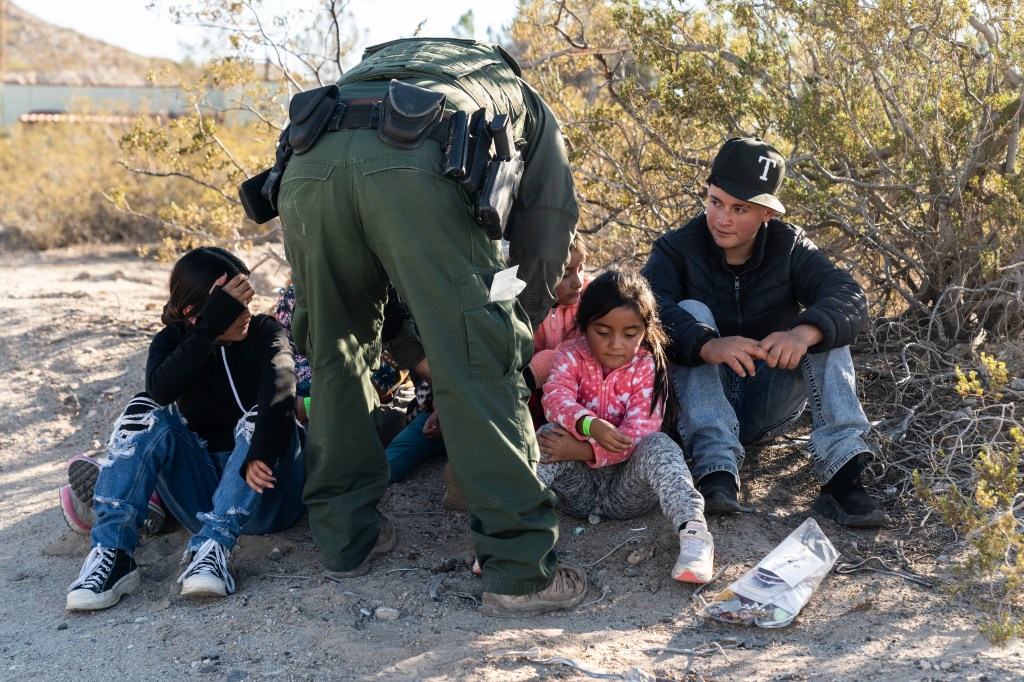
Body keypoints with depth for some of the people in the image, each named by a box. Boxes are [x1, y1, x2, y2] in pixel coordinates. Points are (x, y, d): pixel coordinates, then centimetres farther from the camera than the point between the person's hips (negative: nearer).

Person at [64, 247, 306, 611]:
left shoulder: (266, 333, -5)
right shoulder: (173, 341, 1)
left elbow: (281, 391, -28)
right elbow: (161, 389, -24)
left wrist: (261, 455, -46)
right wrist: (213, 324, -31)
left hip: (265, 497, -2)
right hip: (204, 495, 2)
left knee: (259, 416, -29)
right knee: (146, 410, -19)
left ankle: (212, 546, -38)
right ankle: (112, 554, -31)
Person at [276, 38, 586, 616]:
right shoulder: (526, 103, 38)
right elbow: (546, 242, 30)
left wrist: (419, 356, 48)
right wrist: (513, 338, 43)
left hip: (307, 163, 5)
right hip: (415, 166, -4)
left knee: (335, 356, 21)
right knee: (478, 367, 1)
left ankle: (347, 539, 28)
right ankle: (521, 571, 3)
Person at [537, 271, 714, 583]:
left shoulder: (648, 367, -5)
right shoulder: (571, 357, -1)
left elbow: (639, 430, -18)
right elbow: (555, 397, -22)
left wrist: (582, 450, -29)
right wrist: (590, 425, -43)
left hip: (625, 487, -1)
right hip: (578, 487, 1)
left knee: (658, 445, -29)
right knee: (549, 434, -26)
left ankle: (692, 528, -45)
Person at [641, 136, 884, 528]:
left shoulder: (789, 247, -2)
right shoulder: (676, 249, -8)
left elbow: (850, 297, -19)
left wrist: (804, 333, -42)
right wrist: (708, 345, -48)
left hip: (769, 409, 2)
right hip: (698, 405, -2)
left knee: (824, 326, -18)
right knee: (692, 312, -26)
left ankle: (842, 473, -33)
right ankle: (716, 469, -40)